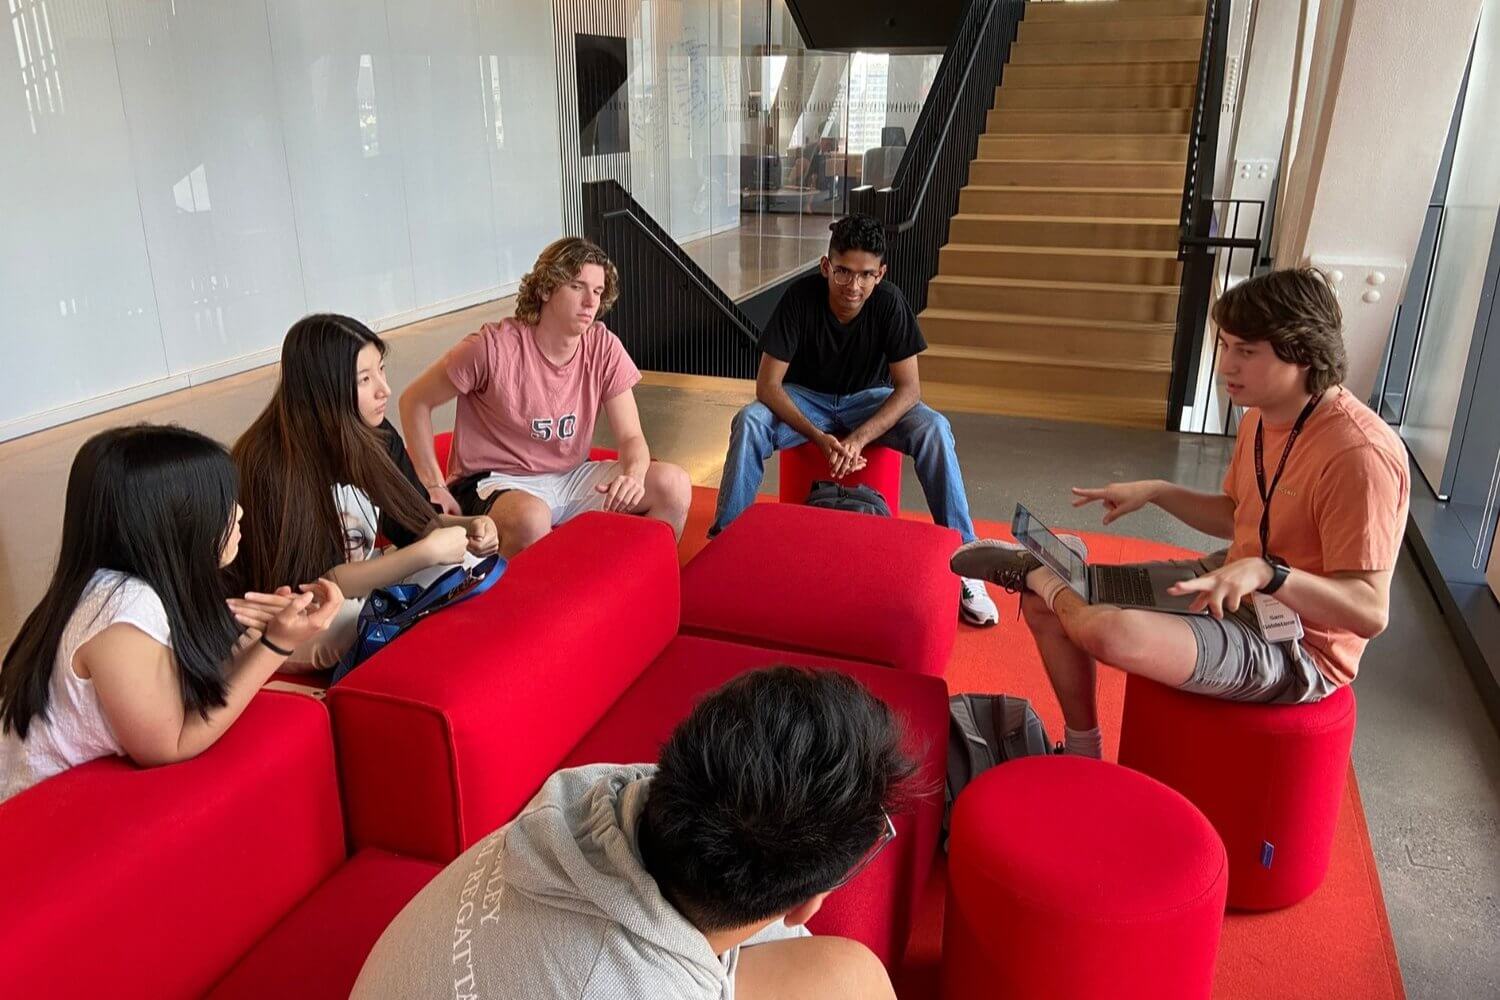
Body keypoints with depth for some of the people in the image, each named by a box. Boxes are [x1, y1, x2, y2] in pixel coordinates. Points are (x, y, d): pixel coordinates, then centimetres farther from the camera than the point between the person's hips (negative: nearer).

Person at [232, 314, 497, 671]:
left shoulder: (375, 436, -6)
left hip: (366, 576, 7)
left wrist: (467, 528, -18)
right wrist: (427, 553, -27)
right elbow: (314, 583, -25)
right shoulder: (274, 464, -26)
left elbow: (414, 522, 4)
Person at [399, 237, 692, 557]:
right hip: (496, 482, -5)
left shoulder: (604, 348, -4)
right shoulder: (494, 347, -17)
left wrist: (633, 475, -27)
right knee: (531, 519, -40)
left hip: (569, 477, 5)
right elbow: (414, 401, -7)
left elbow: (631, 437, -3)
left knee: (675, 484, -12)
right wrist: (435, 488, -12)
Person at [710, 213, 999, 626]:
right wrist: (821, 438, -36)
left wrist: (858, 439, -34)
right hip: (805, 398, 0)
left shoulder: (889, 302, -21)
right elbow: (767, 385, -23)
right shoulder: (801, 297, -23)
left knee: (934, 430, -28)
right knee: (748, 423, -32)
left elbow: (908, 388, -20)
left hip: (868, 400, 1)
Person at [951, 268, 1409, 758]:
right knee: (1042, 604, 6)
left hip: (1297, 648, -9)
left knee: (1112, 631, -35)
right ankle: (1081, 757, 21)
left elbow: (1370, 612, -26)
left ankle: (1040, 574, 0)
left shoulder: (1361, 456, -26)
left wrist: (1266, 572, -41)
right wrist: (1155, 492, 6)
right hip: (1232, 588, 9)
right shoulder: (1262, 416, 3)